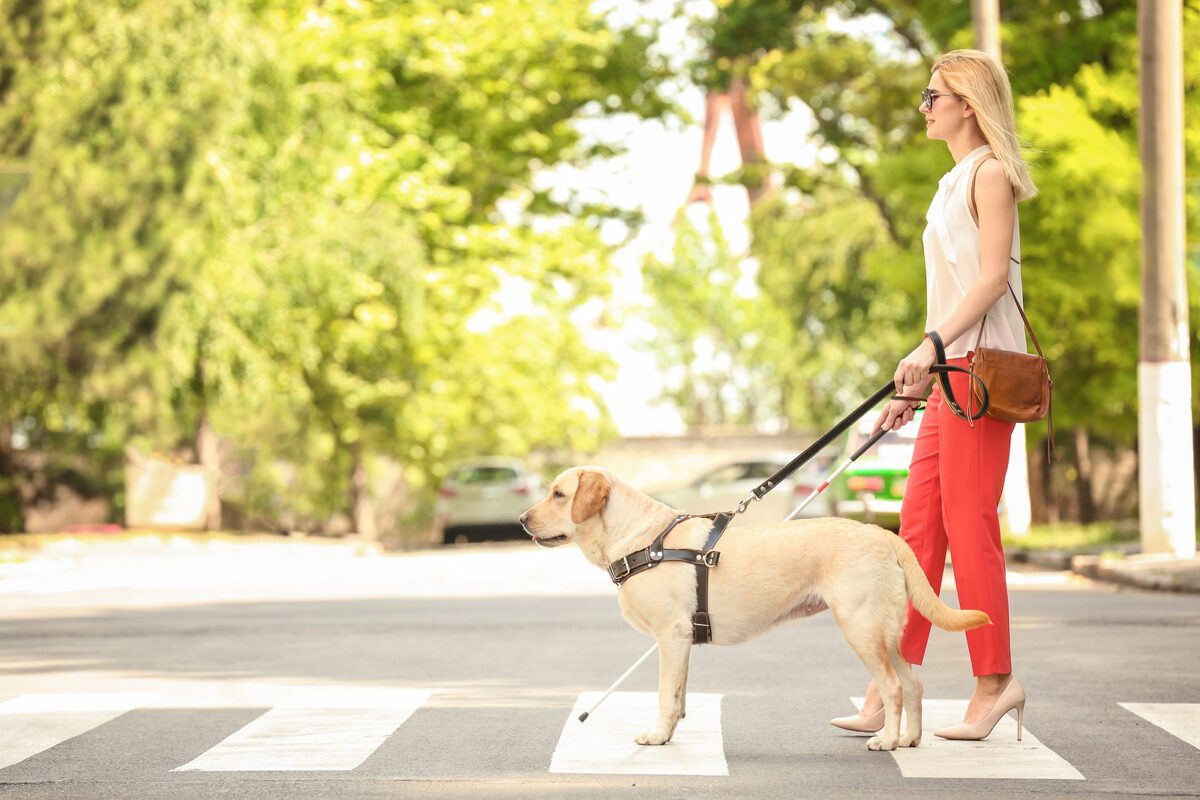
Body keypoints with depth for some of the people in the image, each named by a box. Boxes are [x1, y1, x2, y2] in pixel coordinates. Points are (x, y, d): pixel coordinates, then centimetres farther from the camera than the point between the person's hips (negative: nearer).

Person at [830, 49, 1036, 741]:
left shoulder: (989, 173, -5)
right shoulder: (955, 184, 22)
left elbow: (991, 276, -16)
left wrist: (931, 345, -24)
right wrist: (915, 382, 21)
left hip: (982, 366, -9)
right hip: (953, 372, 9)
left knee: (969, 526, -7)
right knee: (920, 527, 5)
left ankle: (996, 681, 1)